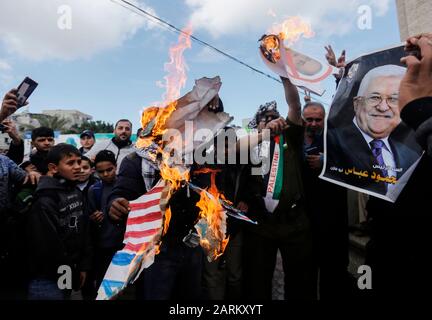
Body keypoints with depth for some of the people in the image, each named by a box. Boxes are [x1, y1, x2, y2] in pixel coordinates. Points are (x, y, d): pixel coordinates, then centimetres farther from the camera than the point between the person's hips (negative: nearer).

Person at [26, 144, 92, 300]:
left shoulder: (76, 193, 6)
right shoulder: (45, 200, -20)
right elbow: (47, 245, -23)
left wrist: (83, 266, 4)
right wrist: (71, 273, -12)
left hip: (70, 273, 8)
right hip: (47, 278, -7)